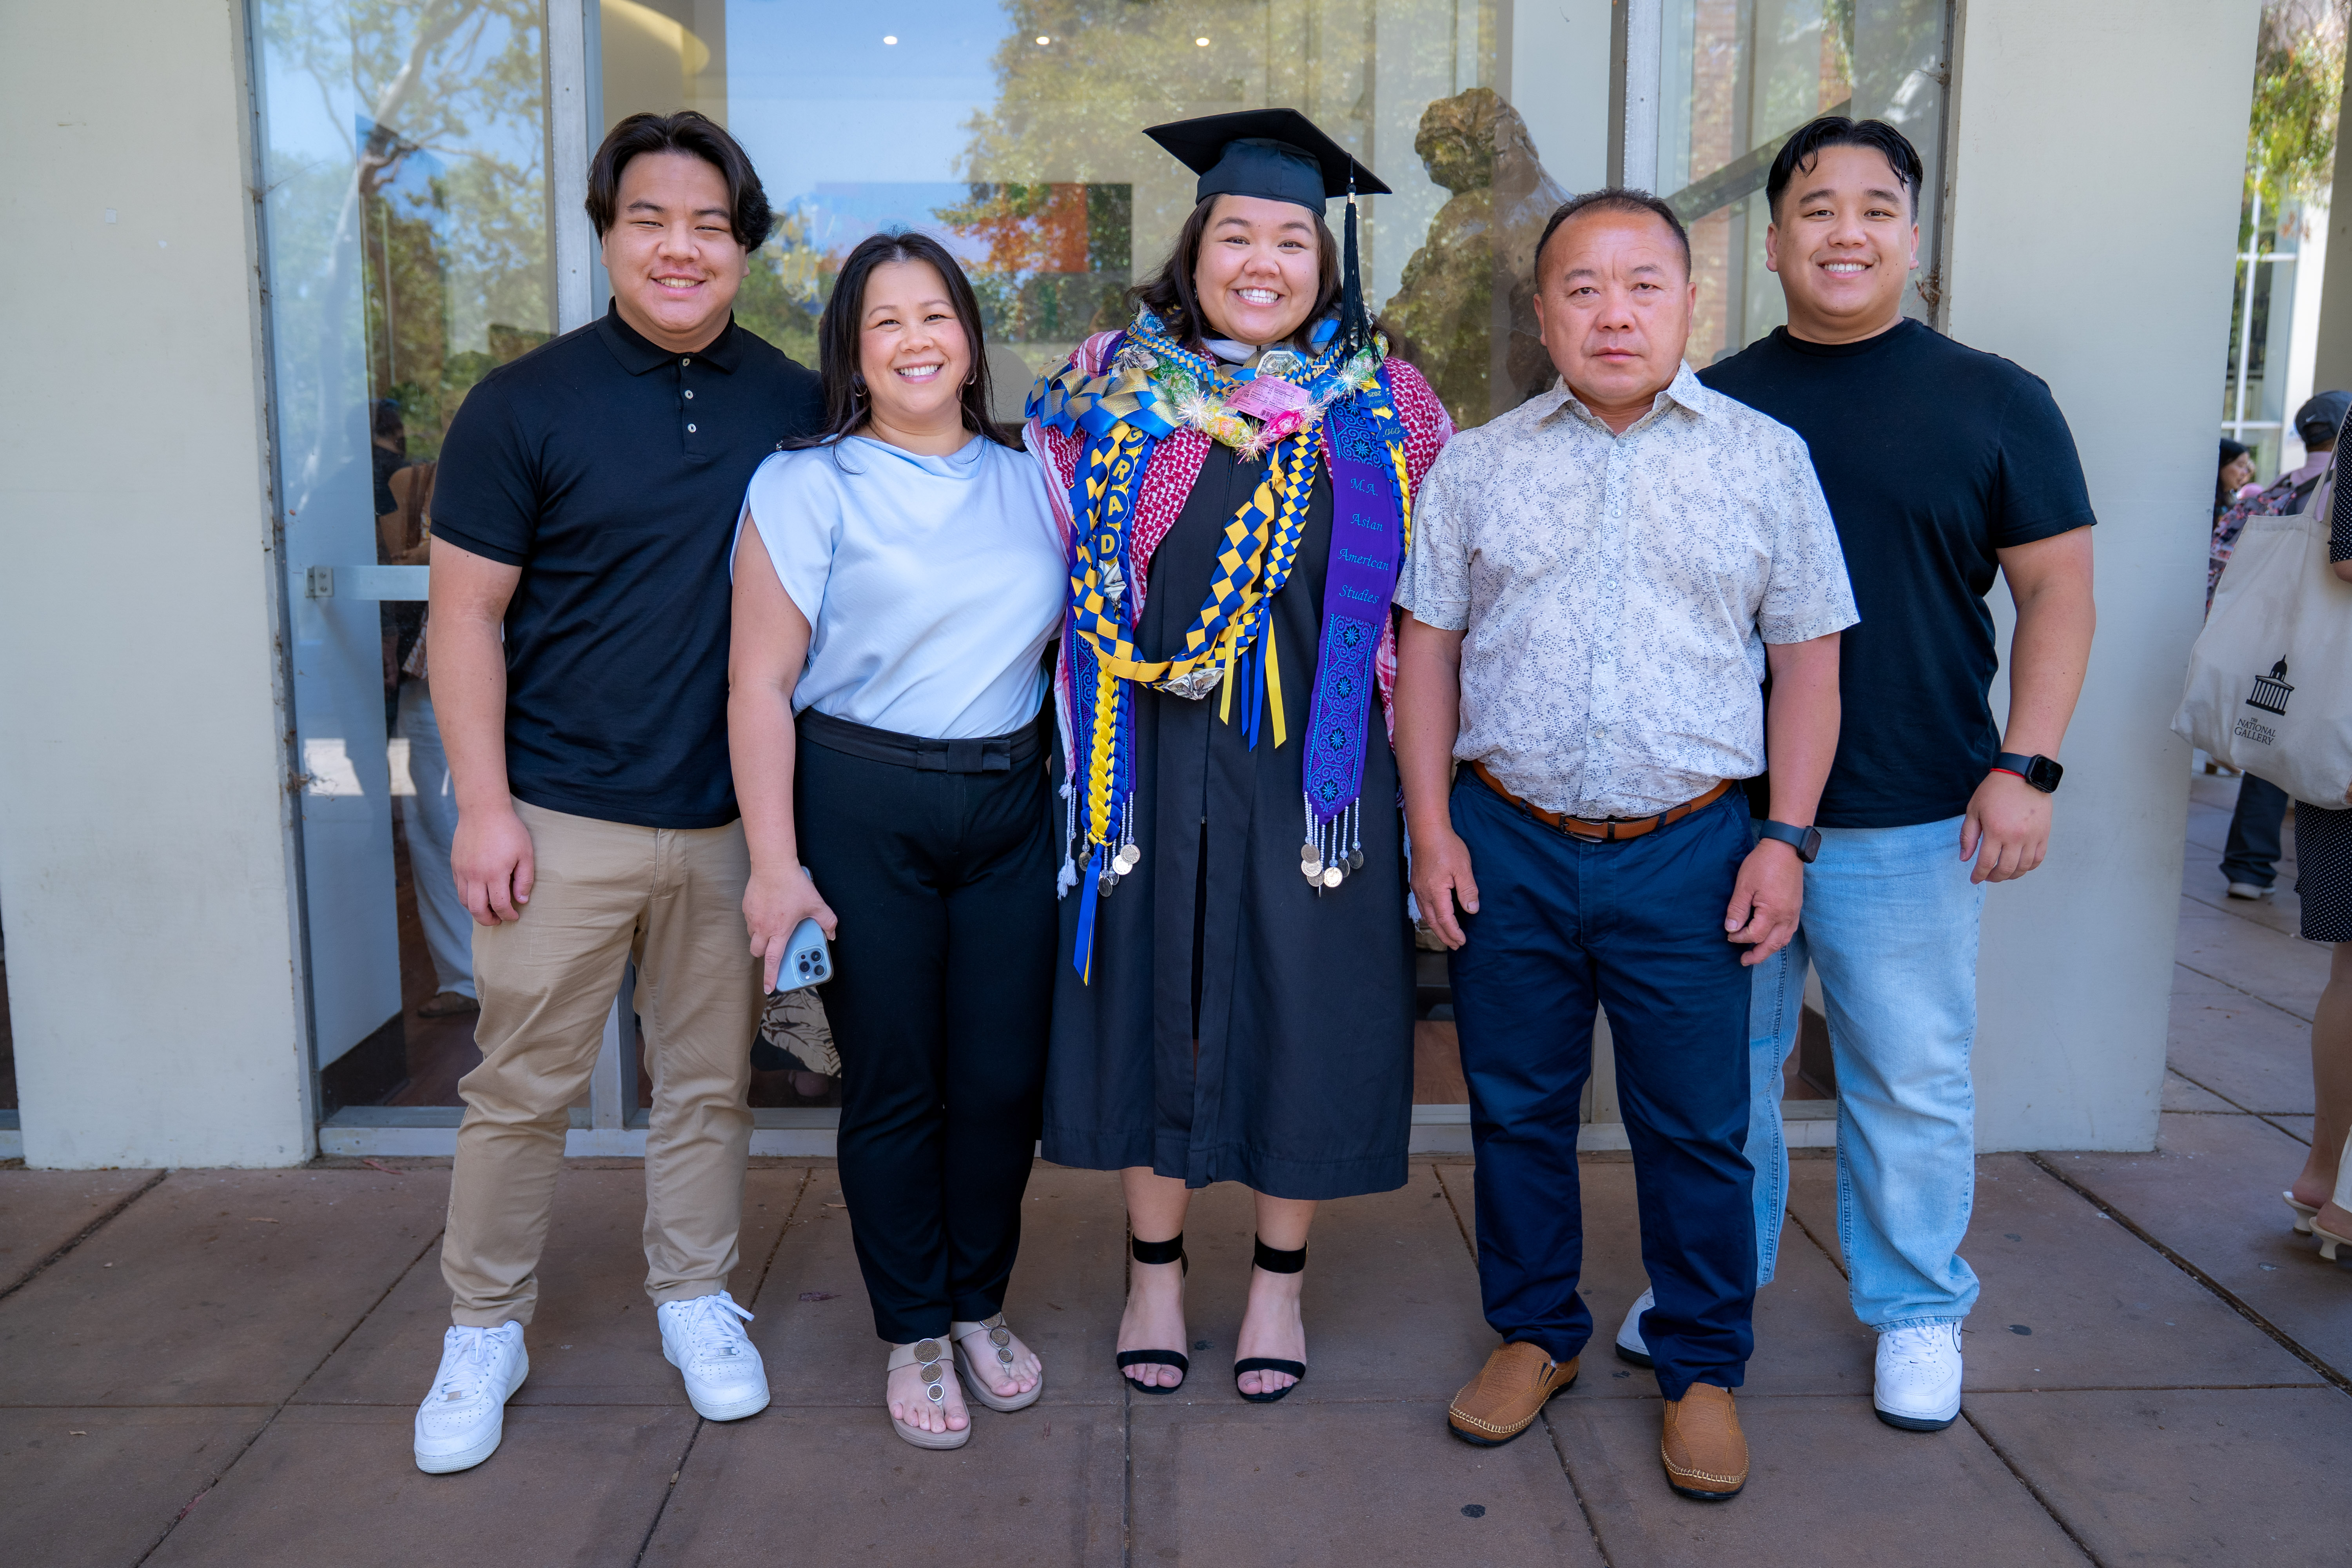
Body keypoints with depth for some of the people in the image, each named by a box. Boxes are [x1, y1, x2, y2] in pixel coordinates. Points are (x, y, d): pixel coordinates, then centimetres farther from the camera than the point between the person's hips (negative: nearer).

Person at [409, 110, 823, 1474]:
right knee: (522, 1087, 6)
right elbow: (467, 614, -3)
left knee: (713, 1078, 13)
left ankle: (695, 1297, 32)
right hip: (563, 819, -2)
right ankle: (486, 1329, 25)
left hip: (731, 820, 3)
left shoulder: (799, 408, 5)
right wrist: (484, 806, -9)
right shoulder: (527, 406, -4)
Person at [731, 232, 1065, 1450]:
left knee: (1004, 1076, 7)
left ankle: (981, 1305, 29)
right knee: (893, 1084, 6)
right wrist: (774, 863, -12)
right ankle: (914, 1330, 25)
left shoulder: (1029, 481, 9)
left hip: (1009, 810, 3)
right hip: (861, 810, -3)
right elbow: (760, 684, -7)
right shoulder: (807, 486, -3)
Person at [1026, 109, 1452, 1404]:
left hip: (1309, 758, 0)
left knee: (1304, 998, 6)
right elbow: (1081, 576, 11)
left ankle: (1281, 1279, 25)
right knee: (1153, 992, 8)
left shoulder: (1379, 410, 3)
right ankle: (1155, 1273, 27)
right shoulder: (1114, 387, 4)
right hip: (1153, 755, 1)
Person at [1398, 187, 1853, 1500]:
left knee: (1697, 1127, 7)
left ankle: (1703, 1367, 27)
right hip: (1510, 842, 2)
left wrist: (1789, 839, -3)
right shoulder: (1479, 465, 5)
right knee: (1517, 1107, 13)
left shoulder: (1767, 458, 3)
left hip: (1686, 851, -1)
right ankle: (1537, 1332, 33)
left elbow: (1807, 661, 4)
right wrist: (1433, 827, 0)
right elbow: (1430, 651, 7)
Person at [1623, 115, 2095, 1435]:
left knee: (1913, 1080, 7)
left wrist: (2027, 764, -8)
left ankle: (1917, 1311, 27)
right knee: (1722, 1064, 13)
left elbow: (2057, 590, 2)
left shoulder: (1993, 400, 2)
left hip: (1910, 820, -2)